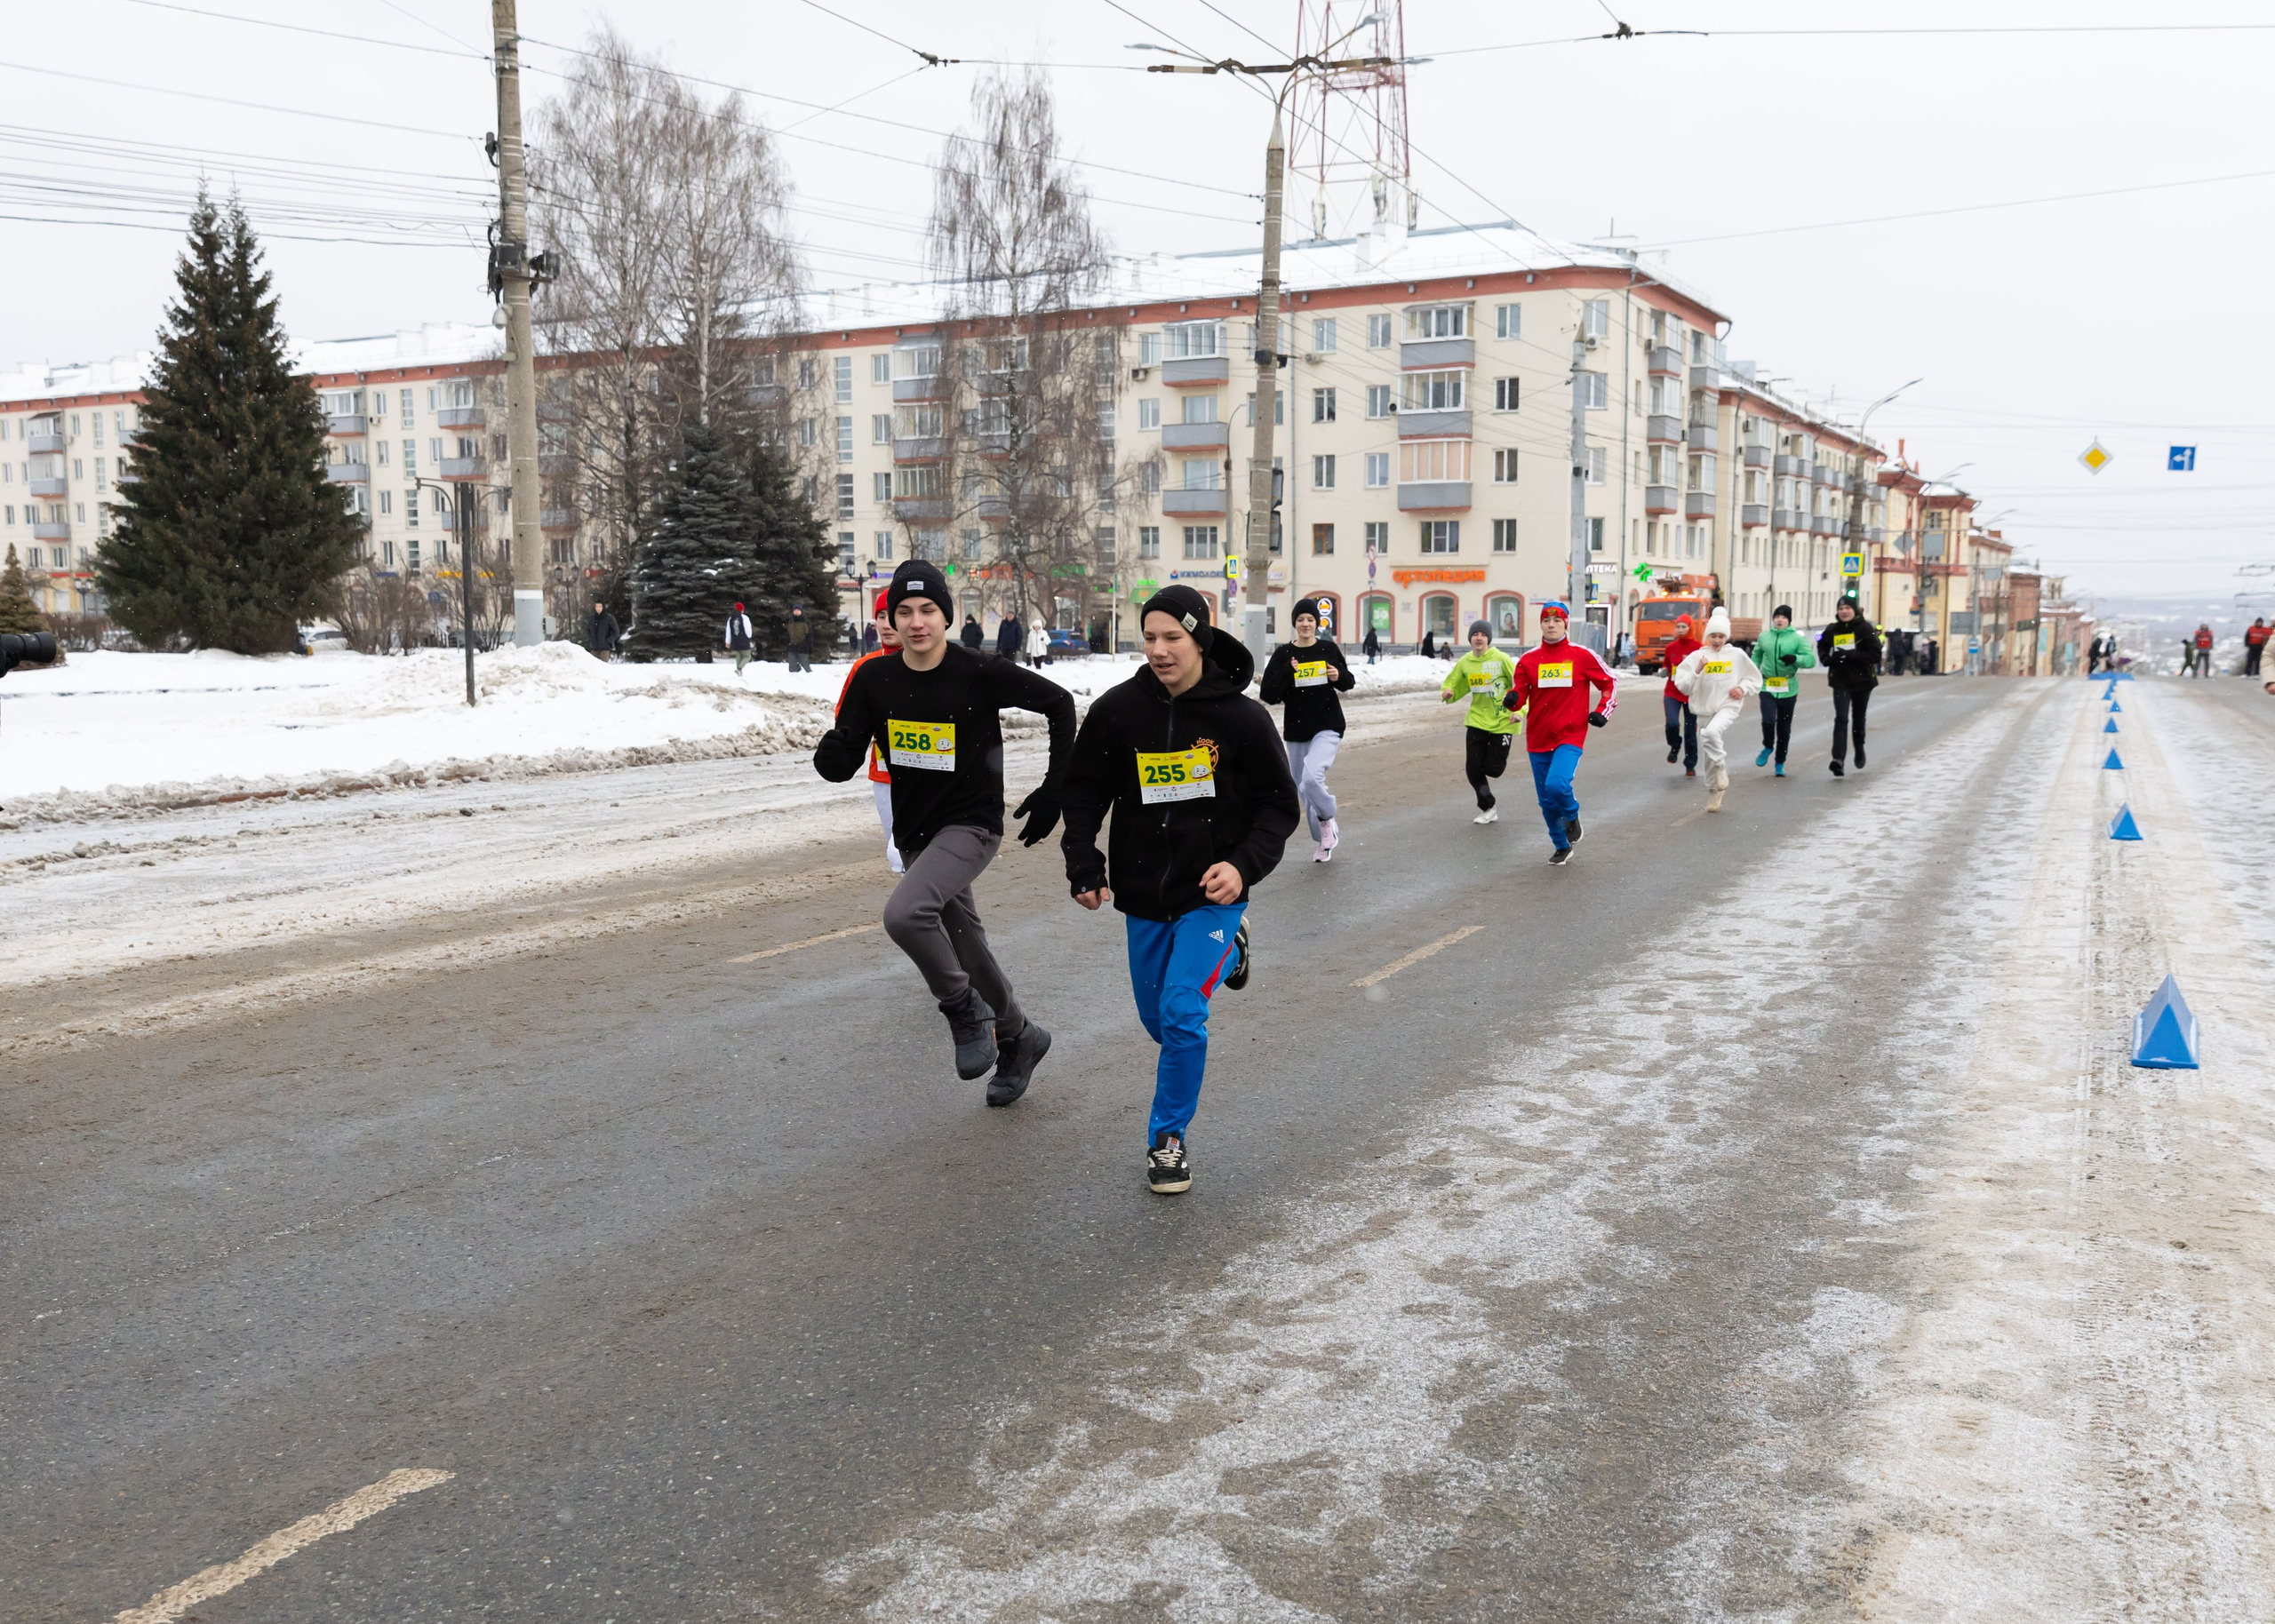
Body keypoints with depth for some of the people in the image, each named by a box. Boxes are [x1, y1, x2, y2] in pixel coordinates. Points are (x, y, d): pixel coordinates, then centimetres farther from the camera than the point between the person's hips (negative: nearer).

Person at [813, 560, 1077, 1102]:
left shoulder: (979, 672, -15)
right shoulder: (875, 679, -4)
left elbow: (1059, 702, -4)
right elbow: (839, 766, -5)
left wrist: (1054, 791, -4)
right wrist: (834, 750, -30)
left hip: (973, 824, -6)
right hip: (915, 832, 6)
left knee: (904, 913, -29)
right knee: (967, 950, 17)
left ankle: (965, 1009, -6)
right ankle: (1018, 1038, 40)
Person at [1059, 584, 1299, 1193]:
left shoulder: (1243, 717, -12)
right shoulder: (1116, 710, -7)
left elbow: (1278, 804, -4)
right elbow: (1083, 793, 4)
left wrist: (1244, 865, -19)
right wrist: (1084, 866, -7)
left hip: (1212, 892, -3)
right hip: (1143, 893, 4)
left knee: (1182, 1012, -16)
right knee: (1156, 1017, 18)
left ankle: (1169, 1138, 5)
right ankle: (1224, 952, 52)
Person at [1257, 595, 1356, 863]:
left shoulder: (1328, 649, 0)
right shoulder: (1283, 654, -1)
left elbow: (1349, 683, 12)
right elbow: (1268, 695, -6)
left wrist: (1340, 676, -10)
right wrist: (1287, 673, -19)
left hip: (1328, 728, -3)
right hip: (1296, 731, 3)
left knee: (1311, 777, -25)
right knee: (1305, 790, 11)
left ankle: (1327, 820, 3)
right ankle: (1324, 840, 31)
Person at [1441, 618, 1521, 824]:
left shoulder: (1501, 659, -13)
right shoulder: (1464, 663, 0)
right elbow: (1453, 685, 13)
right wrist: (1448, 693, -11)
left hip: (1503, 722, -4)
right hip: (1477, 721, 4)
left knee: (1493, 769, -2)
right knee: (1473, 769, 0)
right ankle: (1488, 809, 21)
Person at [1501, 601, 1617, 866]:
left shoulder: (1583, 656, -2)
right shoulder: (1529, 659, 2)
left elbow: (1610, 684, 10)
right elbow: (1519, 696, 1)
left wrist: (1602, 712, -2)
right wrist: (1511, 699, -22)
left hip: (1570, 737, -3)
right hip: (1538, 739, 3)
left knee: (1557, 784, -25)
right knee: (1546, 800, 9)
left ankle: (1572, 814, 9)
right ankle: (1562, 847, 31)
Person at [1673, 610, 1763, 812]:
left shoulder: (1737, 655, 2)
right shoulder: (1696, 656, 1)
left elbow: (1755, 679, 14)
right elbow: (1682, 685, -5)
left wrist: (1743, 689, -5)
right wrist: (1698, 670, -19)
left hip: (1728, 706, -3)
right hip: (1704, 708, 3)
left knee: (1712, 732, -34)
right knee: (1707, 758, 8)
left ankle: (1721, 768, -10)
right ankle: (1714, 794, 25)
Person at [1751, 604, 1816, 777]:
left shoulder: (1798, 639, -1)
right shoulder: (1764, 637, 7)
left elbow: (1811, 659, -7)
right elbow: (1756, 656, 22)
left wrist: (1795, 658, -25)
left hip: (1788, 689, 0)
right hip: (1767, 687, 0)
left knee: (1784, 729, 7)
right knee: (1768, 720, -20)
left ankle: (1780, 764, 23)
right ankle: (1768, 747, 11)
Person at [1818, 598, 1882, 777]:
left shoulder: (1865, 628, -9)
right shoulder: (1832, 630, 0)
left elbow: (1876, 654, -13)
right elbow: (1822, 646, 20)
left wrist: (1851, 655, -24)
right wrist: (1827, 659, -2)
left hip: (1862, 680, -1)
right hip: (1840, 681, 1)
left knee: (1859, 719, 17)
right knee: (1841, 719, -14)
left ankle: (1859, 750, 42)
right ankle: (1838, 759, -23)